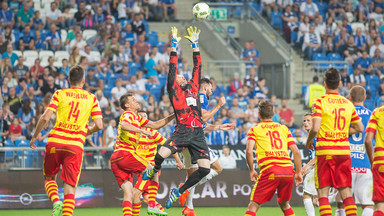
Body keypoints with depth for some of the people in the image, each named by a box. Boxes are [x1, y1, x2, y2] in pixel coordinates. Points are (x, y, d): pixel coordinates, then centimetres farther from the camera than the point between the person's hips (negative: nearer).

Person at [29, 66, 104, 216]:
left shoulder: (60, 94, 5)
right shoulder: (91, 98, 8)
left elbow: (45, 118, -5)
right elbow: (99, 125, 3)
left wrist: (34, 136, 8)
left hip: (55, 142, 0)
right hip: (75, 145, 0)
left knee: (49, 178, 18)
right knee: (70, 186, 2)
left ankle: (56, 202, -9)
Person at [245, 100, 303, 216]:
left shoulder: (255, 129, 11)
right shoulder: (284, 128, 21)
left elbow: (249, 151, -3)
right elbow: (296, 152, 15)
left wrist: (251, 170, 8)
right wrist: (298, 173, 20)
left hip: (269, 170, -4)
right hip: (288, 170, 4)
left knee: (253, 206, 0)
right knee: (284, 204, 23)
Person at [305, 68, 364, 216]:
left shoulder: (320, 102, -6)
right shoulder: (348, 104, 8)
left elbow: (315, 128, -15)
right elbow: (360, 128, 13)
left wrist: (308, 141, 4)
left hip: (325, 152, -4)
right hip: (344, 152, 4)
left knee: (323, 194, 0)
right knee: (346, 193, 5)